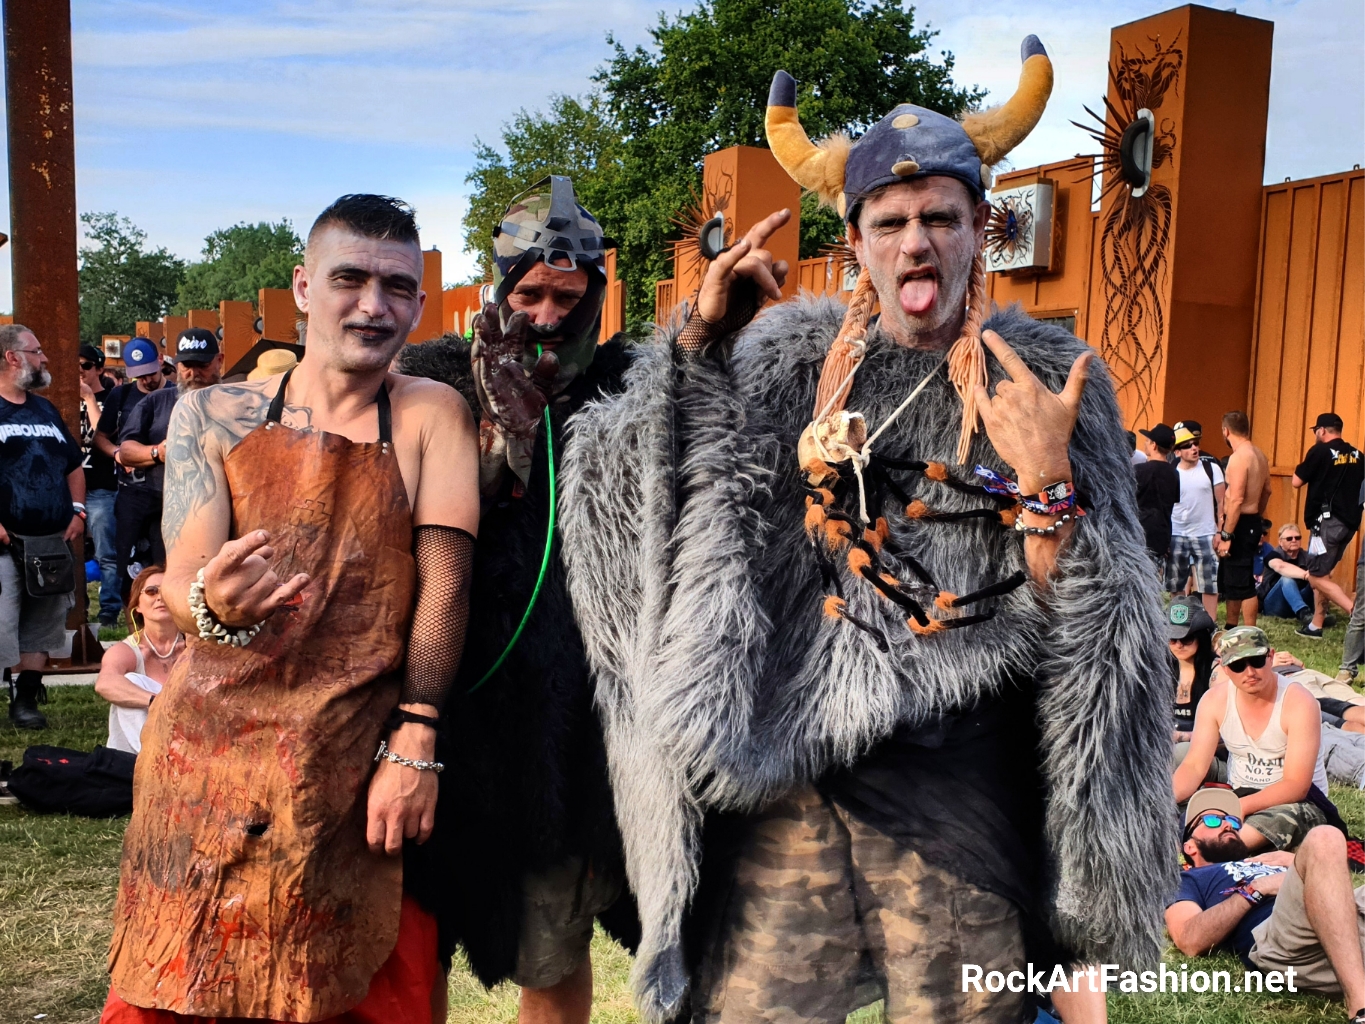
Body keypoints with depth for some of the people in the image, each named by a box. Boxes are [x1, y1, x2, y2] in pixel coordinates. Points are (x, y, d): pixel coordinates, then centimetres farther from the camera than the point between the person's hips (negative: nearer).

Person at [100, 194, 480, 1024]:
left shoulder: (433, 415, 0)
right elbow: (183, 577, -5)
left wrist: (414, 744, -15)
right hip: (209, 757, 2)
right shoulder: (213, 415, 3)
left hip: (363, 766, -1)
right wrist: (212, 605, -28)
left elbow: (446, 579, -8)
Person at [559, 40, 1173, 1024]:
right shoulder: (791, 358, 7)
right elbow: (645, 491, 6)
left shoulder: (1048, 379, 2)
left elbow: (1078, 625, 0)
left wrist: (1047, 484, -18)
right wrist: (699, 339, -3)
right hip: (781, 769, 2)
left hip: (954, 798, -1)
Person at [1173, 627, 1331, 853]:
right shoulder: (1215, 700, -5)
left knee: (1282, 819, -42)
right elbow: (1194, 766, -7)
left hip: (1297, 801, -4)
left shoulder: (1299, 703, -17)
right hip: (1236, 794, 4)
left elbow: (1295, 786, -21)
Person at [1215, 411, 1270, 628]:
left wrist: (1226, 536, -22)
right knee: (1229, 579, 19)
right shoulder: (1260, 455, 10)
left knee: (1243, 583, -3)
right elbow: (1267, 491, 19)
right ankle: (1231, 627, 28)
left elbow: (1236, 500, -24)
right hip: (1252, 522, 10)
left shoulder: (1239, 458, -18)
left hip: (1241, 525, -10)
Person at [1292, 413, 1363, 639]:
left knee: (1317, 577, -5)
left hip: (1328, 521, -8)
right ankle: (1316, 626, 20)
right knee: (1321, 572, 17)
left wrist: (1305, 466, 9)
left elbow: (1296, 482, -6)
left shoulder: (1320, 451, -11)